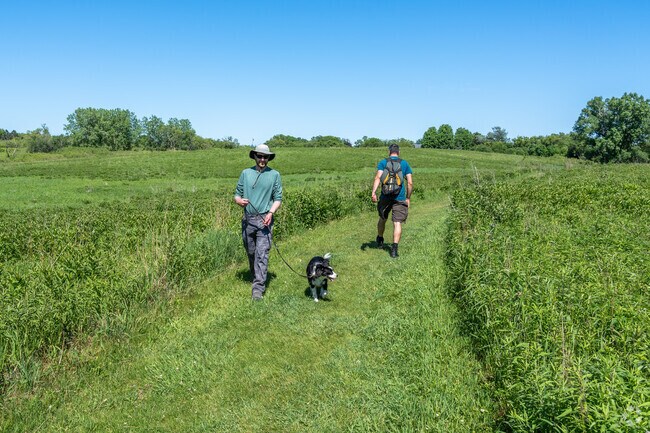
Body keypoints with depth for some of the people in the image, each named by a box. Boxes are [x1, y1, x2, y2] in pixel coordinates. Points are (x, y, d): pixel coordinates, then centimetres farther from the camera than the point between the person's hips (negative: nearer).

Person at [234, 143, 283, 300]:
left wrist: (271, 213, -14)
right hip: (247, 219, 3)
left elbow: (278, 199, 3)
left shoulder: (274, 175, 4)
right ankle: (255, 276, 36)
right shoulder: (246, 173, 9)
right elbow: (237, 195, 11)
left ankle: (258, 288, -6)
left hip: (264, 219, -3)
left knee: (262, 254, -8)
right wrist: (240, 201, -13)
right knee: (250, 252, 14)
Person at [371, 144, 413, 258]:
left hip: (385, 196, 1)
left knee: (382, 219, 20)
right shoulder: (405, 163, 9)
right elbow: (410, 182, 3)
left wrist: (373, 193, -18)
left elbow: (378, 177, -11)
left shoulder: (383, 162, 5)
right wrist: (408, 198, 12)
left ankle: (380, 241, 38)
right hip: (400, 198, -1)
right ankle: (394, 249, -11)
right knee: (397, 223, -1)